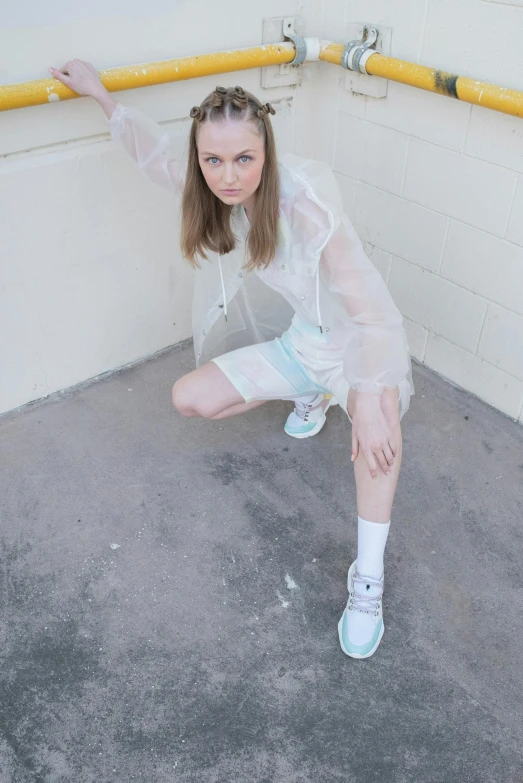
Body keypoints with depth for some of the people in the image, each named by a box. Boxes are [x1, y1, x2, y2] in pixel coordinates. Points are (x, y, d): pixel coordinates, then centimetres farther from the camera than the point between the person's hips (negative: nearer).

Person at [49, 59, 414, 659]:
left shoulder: (303, 200, -31)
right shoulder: (219, 194, -10)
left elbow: (368, 309, -35)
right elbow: (157, 158, 9)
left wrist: (367, 405, -43)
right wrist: (100, 94, 14)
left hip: (356, 339, -6)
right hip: (298, 340, 6)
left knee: (376, 415, -39)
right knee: (188, 398, -2)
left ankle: (368, 578, -26)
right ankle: (312, 394, 19)